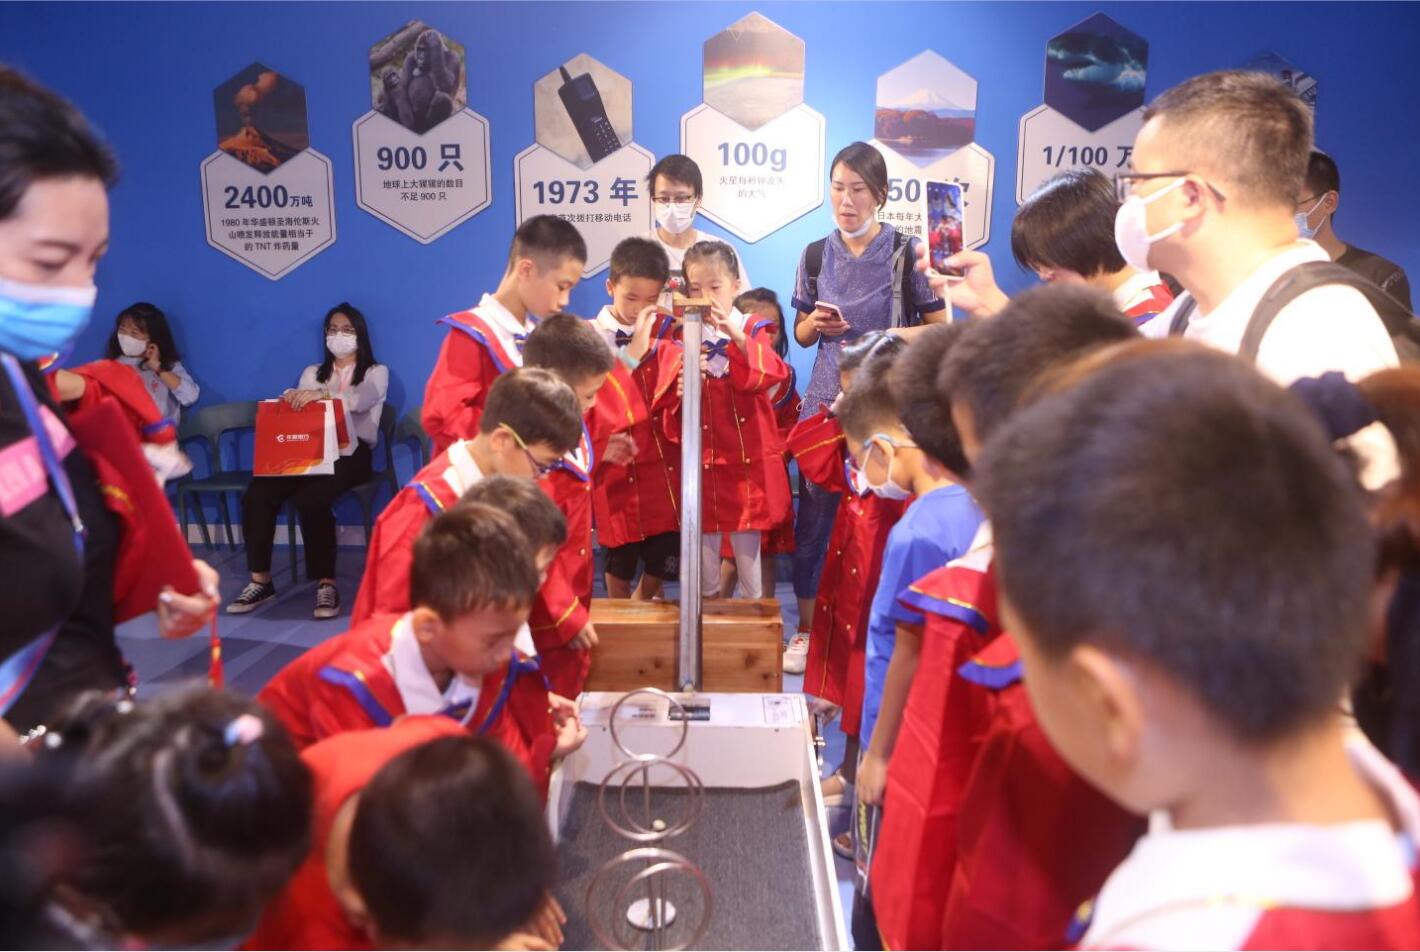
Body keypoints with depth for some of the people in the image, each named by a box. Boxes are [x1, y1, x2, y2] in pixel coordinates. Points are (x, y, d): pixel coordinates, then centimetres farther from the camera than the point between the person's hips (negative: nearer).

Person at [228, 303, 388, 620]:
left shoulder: (376, 373, 11)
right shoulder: (312, 373, 26)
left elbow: (360, 400, -13)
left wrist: (321, 394, -32)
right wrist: (292, 401, -13)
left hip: (350, 456, -4)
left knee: (310, 499, -35)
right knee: (256, 495, -24)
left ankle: (326, 584, -27)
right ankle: (260, 581, -16)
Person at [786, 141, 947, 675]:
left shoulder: (907, 252, -3)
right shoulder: (816, 255, 7)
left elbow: (939, 328, -2)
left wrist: (886, 340, -16)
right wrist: (815, 323, -7)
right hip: (826, 397, 3)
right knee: (814, 510, 3)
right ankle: (808, 628, 17)